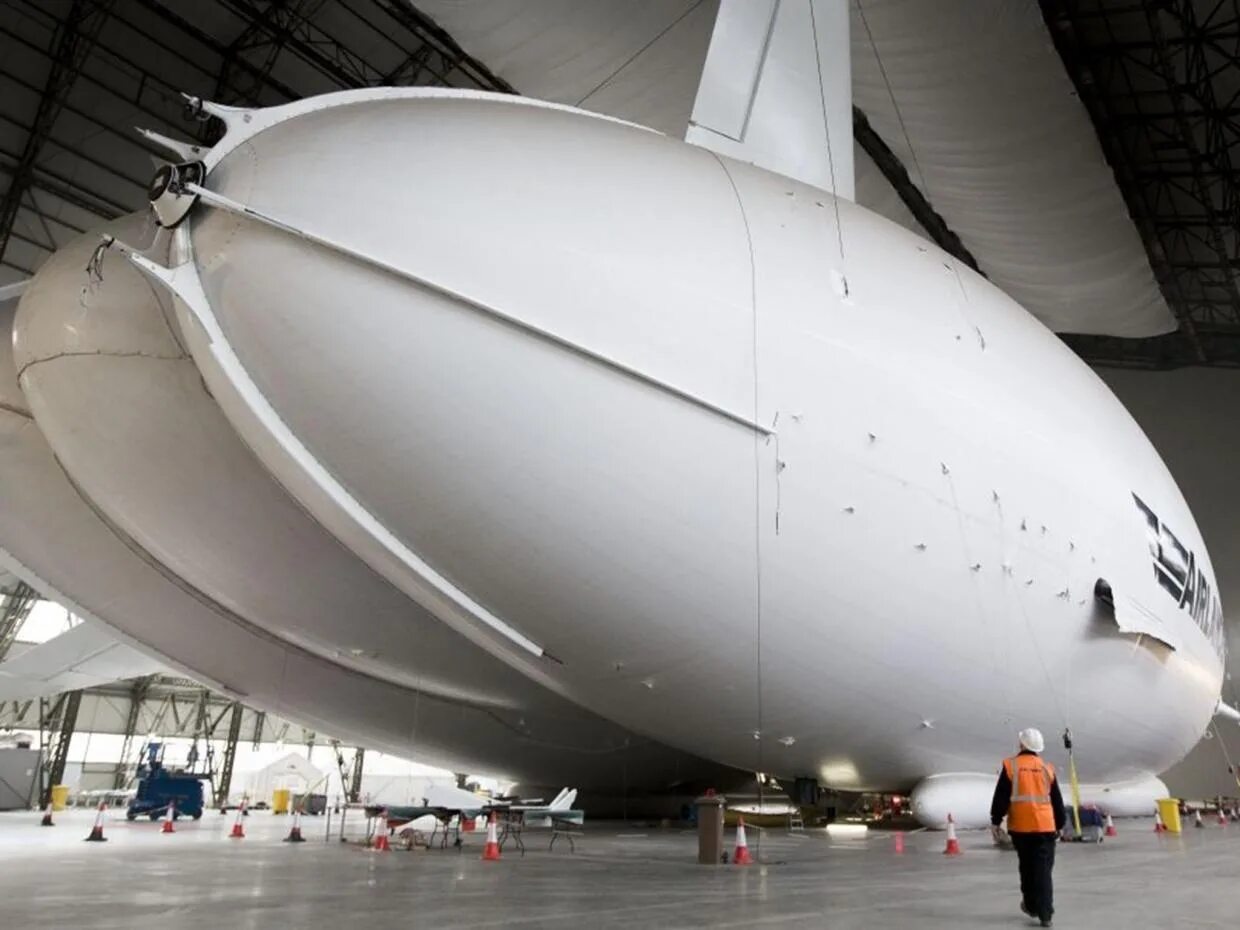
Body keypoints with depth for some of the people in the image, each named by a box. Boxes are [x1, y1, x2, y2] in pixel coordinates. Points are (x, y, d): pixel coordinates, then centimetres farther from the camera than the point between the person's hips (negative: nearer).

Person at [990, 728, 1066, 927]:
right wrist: (1059, 826, 23)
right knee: (1043, 871, 4)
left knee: (1027, 867, 15)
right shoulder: (1047, 768, 4)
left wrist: (995, 822, 2)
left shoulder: (1010, 766, -3)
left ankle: (1031, 905, 24)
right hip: (1045, 826, 1)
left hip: (1020, 826, -1)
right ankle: (1045, 913, -1)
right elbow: (1057, 801, 11)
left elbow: (1001, 797, -5)